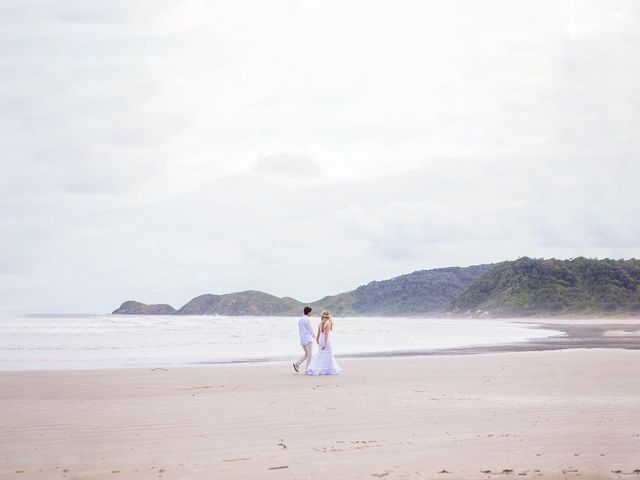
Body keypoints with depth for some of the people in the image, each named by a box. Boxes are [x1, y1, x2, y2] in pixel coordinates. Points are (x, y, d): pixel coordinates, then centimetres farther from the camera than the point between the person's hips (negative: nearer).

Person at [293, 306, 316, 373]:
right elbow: (310, 330, -12)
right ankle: (307, 369, -2)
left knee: (306, 354, 17)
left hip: (302, 339, 8)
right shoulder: (307, 320, -14)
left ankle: (297, 363, 3)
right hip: (308, 339, -8)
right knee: (310, 355, 0)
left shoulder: (300, 320, 13)